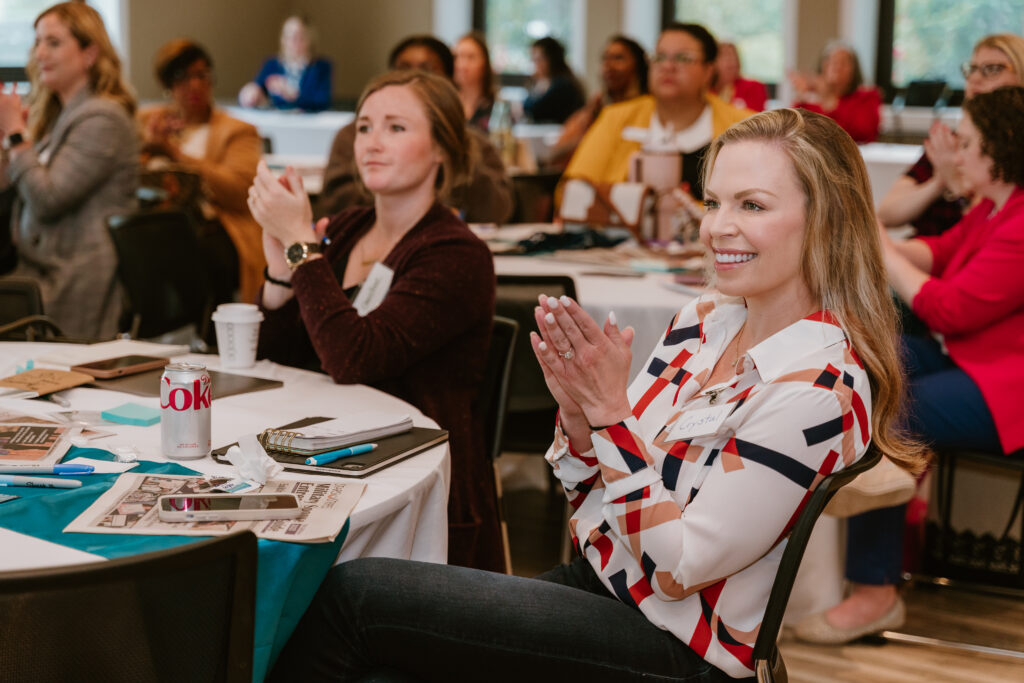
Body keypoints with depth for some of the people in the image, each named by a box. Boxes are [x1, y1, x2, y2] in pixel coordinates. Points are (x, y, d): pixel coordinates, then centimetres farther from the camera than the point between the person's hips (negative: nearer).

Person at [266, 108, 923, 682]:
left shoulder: (820, 386, -20)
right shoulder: (703, 322, 4)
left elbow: (680, 567, -21)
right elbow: (597, 495, 8)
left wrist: (610, 411, -24)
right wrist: (577, 411, -12)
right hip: (599, 581, 7)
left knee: (353, 591, -12)